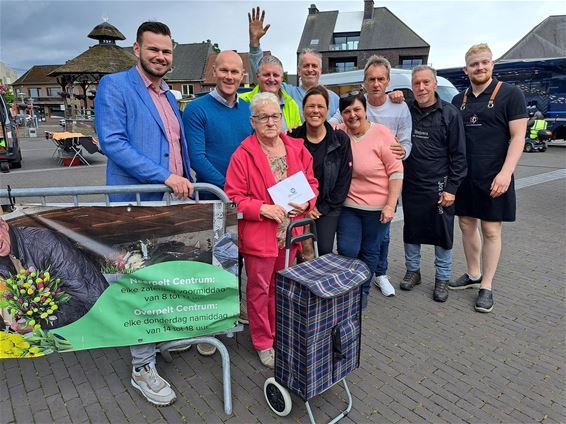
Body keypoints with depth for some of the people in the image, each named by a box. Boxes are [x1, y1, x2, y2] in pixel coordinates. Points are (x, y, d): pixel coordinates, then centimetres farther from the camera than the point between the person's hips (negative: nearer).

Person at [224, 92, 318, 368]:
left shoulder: (297, 149, 5)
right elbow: (233, 197, -10)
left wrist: (306, 202, -7)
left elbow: (311, 182, 13)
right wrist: (263, 209, -21)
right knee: (259, 290, 10)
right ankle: (263, 343, 29)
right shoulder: (243, 154, -10)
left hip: (289, 234, 5)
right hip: (258, 236, -4)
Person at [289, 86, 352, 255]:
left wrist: (323, 208, -5)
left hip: (328, 207, 0)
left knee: (325, 251, -3)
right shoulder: (293, 138, -2)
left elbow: (344, 179, -3)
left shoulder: (341, 139, -3)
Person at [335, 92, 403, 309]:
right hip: (348, 205, 2)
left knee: (369, 252, 12)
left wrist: (390, 205, -14)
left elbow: (396, 171, -10)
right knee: (347, 251, 0)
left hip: (378, 207, -2)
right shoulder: (339, 133, -2)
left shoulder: (381, 133, -10)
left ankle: (363, 291, 35)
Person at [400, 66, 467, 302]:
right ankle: (413, 270, 31)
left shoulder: (450, 113, -4)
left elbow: (458, 154, -4)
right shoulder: (405, 111, 3)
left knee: (442, 233, 7)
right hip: (410, 184, 3)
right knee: (411, 230, 13)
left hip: (439, 186, -3)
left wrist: (451, 188, -9)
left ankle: (442, 278, 23)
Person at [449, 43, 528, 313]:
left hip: (492, 178, -4)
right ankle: (472, 275, 28)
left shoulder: (510, 94, -3)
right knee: (467, 225, 11)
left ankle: (486, 286, 14)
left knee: (491, 230, 3)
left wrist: (505, 172, -20)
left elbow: (518, 137, -9)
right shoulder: (458, 101, 10)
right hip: (463, 177, 5)